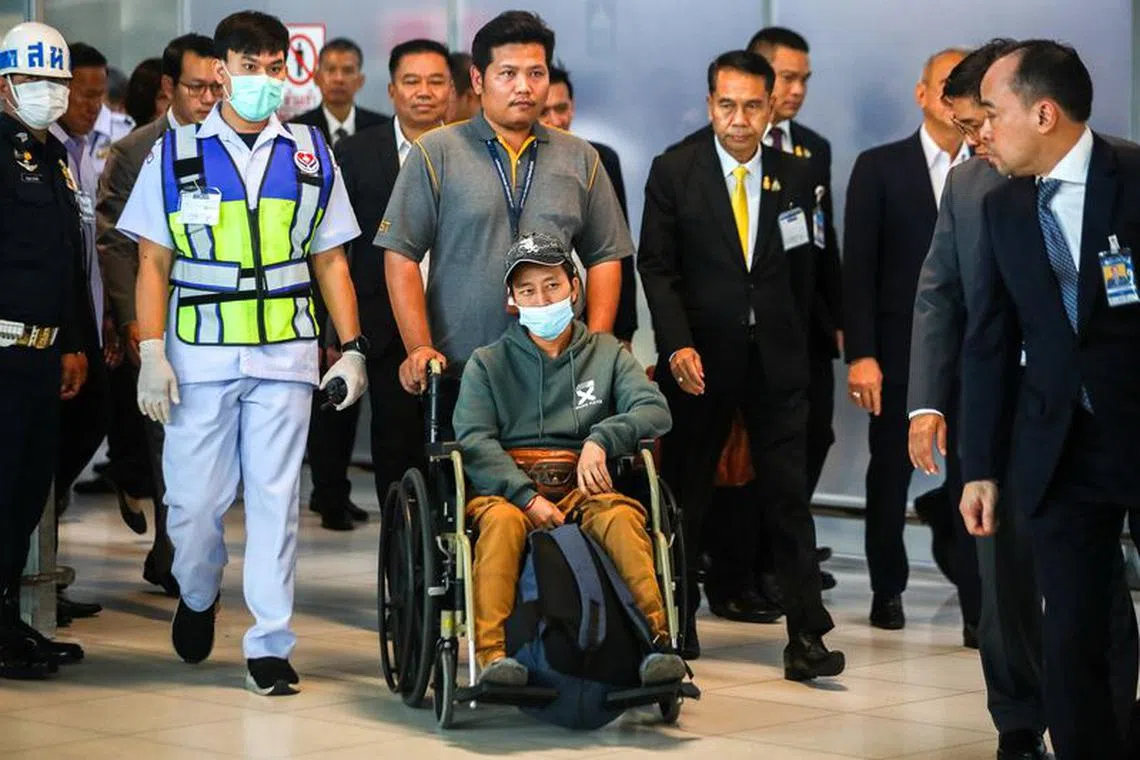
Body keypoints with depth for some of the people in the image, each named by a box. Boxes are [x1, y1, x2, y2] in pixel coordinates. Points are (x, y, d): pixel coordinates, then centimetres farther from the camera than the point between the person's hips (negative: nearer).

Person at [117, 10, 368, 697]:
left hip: (286, 355, 1)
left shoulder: (311, 155, 10)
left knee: (276, 499, -1)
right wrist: (151, 354, -6)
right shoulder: (175, 154, 5)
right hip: (199, 355, -1)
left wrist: (352, 348, 5)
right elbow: (154, 262, 3)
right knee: (194, 499, 1)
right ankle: (198, 596, 32)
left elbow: (331, 259, 12)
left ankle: (270, 646, 6)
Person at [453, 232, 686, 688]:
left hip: (584, 490, 1)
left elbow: (654, 410, 0)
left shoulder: (607, 354, 16)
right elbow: (473, 440, -2)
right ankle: (492, 654, -41)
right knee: (501, 519, -35)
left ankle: (659, 642, -40)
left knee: (621, 517, -33)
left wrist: (600, 439, -20)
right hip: (507, 488, -1)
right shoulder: (487, 363, 13)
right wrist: (527, 496, -17)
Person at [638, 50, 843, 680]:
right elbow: (656, 267, -4)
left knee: (789, 495, -3)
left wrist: (791, 339, 10)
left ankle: (806, 637, -2)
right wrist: (677, 345, -14)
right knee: (685, 493, 9)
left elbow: (803, 269, 11)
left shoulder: (796, 177, 5)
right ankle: (678, 623, 22)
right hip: (700, 356, -1)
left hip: (776, 356, 1)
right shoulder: (673, 172, -2)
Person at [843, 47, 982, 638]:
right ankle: (888, 590, 28)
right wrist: (860, 354, -11)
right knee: (890, 476, 11)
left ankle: (980, 611, -1)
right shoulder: (880, 168, 1)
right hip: (899, 351, -1)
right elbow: (858, 267, -4)